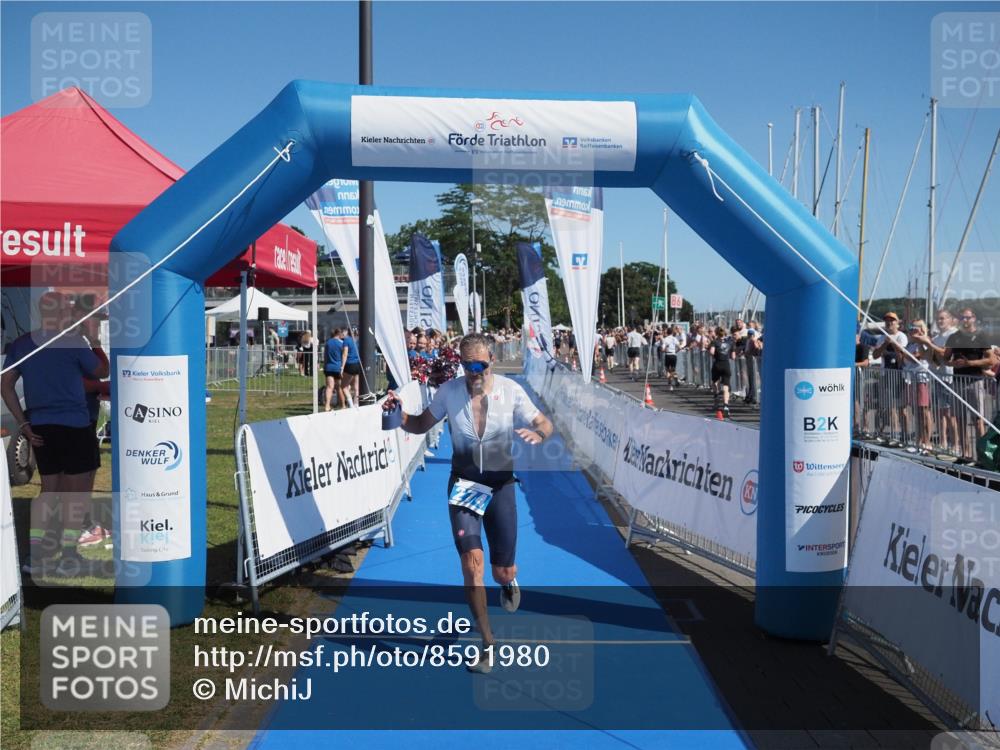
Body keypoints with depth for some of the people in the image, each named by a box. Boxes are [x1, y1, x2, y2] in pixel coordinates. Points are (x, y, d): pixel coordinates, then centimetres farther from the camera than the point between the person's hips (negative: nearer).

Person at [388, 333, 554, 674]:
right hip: (463, 483, 0)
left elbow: (545, 424, -4)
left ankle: (508, 582, 47)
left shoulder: (510, 390, -9)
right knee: (472, 561, -14)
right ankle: (488, 642, 5)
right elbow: (421, 425, 6)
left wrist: (538, 434, -29)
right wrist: (399, 414, -15)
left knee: (503, 572, 5)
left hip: (500, 483, 0)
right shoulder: (449, 391, -6)